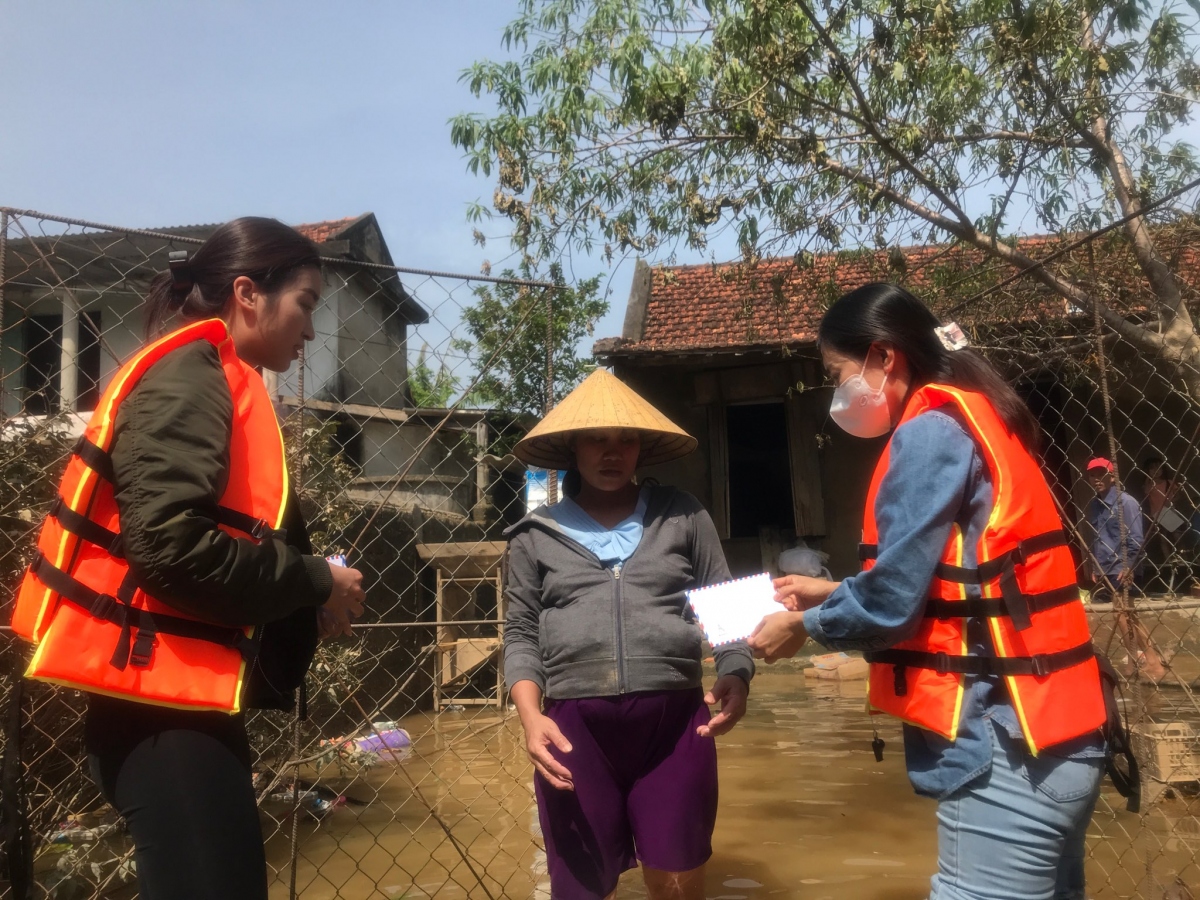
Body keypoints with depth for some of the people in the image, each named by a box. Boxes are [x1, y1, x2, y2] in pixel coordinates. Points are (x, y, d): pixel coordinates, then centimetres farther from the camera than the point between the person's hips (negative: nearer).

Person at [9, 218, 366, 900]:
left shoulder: (217, 386, 15)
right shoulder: (189, 379, -13)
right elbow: (171, 547, -25)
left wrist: (308, 596, 4)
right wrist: (314, 581, -13)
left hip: (189, 697, 10)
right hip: (160, 700, -10)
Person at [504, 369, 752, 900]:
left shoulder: (683, 517, 8)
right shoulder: (536, 535, 8)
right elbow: (522, 635, 8)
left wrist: (735, 676, -9)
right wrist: (530, 716, -6)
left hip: (674, 721, 0)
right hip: (576, 726, 0)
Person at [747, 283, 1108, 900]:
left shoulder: (930, 432, -16)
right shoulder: (970, 421, 14)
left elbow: (891, 601, -18)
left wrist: (806, 625, -1)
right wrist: (833, 592, 17)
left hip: (1005, 744, -10)